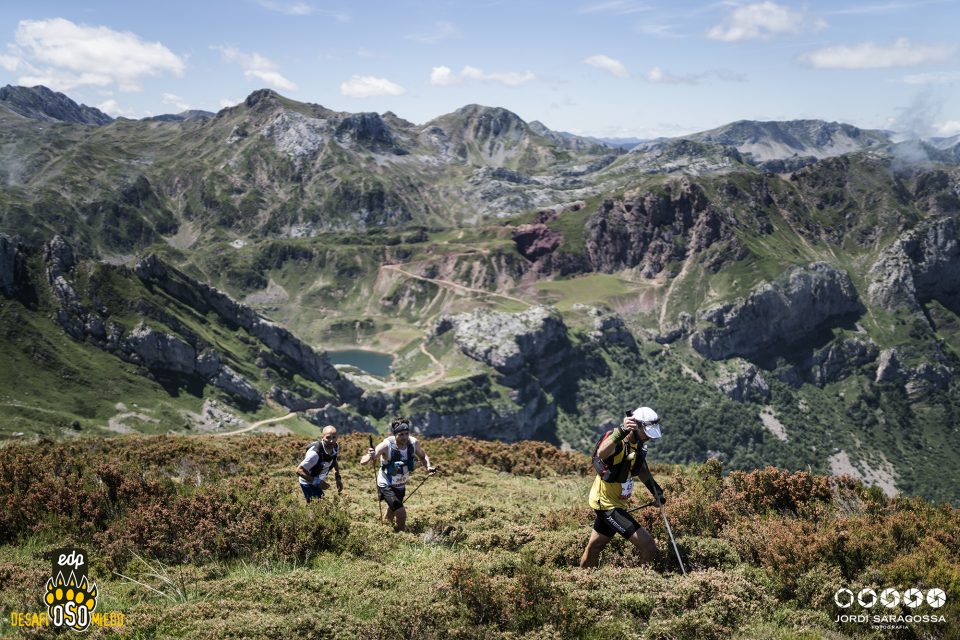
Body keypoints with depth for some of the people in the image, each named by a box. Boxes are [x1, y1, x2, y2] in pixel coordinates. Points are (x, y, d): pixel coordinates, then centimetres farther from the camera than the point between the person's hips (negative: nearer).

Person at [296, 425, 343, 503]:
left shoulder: (336, 447, -14)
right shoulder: (315, 453, -38)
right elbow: (299, 470, -33)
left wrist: (338, 478, 0)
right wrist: (317, 482, -36)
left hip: (319, 482, 8)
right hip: (308, 483, -7)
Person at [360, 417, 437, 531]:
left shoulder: (413, 443, -19)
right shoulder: (386, 445, -31)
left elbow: (423, 456, 3)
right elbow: (363, 462, -34)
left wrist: (428, 467, -17)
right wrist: (370, 457, -56)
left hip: (401, 486, 5)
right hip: (386, 486, -5)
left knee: (393, 511, 29)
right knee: (401, 513, -21)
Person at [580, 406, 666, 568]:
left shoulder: (638, 445, 3)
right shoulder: (617, 440, -25)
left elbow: (641, 468, 24)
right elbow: (601, 453, -50)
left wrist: (655, 490, 17)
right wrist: (621, 431, -62)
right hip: (607, 503, -9)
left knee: (593, 548, 26)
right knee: (648, 546, -16)